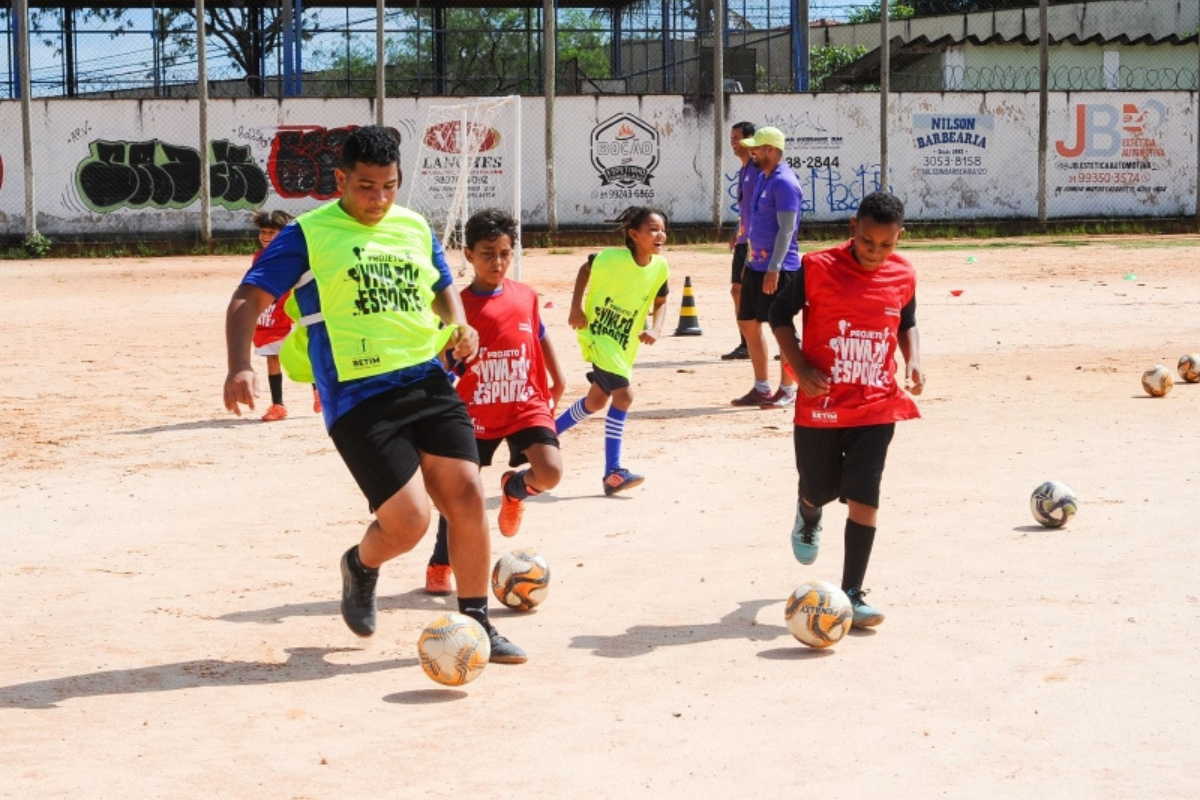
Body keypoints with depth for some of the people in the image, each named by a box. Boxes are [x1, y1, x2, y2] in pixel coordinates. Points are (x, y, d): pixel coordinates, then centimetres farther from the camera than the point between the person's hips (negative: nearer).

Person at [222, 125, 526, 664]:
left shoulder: (416, 228, 13)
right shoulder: (308, 235, -3)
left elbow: (443, 288, 30)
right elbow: (248, 299, -5)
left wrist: (459, 325, 7)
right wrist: (240, 367, -21)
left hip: (427, 381, 5)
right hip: (358, 398, -5)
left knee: (467, 494, -5)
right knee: (409, 519, -12)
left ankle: (475, 624, 11)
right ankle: (361, 566, 25)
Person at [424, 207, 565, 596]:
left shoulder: (526, 297, 1)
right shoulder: (460, 307, -8)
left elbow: (540, 338, 18)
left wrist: (558, 382, 24)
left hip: (526, 406, 2)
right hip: (477, 413, -2)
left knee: (550, 473, -19)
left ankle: (514, 487, 19)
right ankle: (439, 567, 23)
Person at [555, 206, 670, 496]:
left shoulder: (660, 267, -11)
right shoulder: (611, 258, -24)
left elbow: (660, 302, 5)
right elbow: (585, 269, -4)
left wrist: (656, 328, -13)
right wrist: (576, 308, -10)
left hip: (626, 343, 7)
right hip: (597, 333, -7)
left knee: (596, 400, 19)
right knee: (624, 394, -20)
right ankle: (612, 473, -14)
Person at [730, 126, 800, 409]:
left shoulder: (784, 183, -15)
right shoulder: (763, 179, 14)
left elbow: (787, 229, -20)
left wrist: (774, 269, -25)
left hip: (778, 267, -10)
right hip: (756, 265, 10)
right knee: (748, 322, 12)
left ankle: (788, 391, 5)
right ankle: (761, 388, 21)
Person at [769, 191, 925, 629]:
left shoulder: (903, 277, 0)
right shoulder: (818, 268, -11)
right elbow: (780, 316, -1)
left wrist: (913, 361, -2)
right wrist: (801, 368, -12)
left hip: (877, 406, 1)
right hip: (820, 406, -1)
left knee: (864, 496, -8)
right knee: (820, 490, 13)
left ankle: (852, 594, -1)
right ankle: (808, 518, 53)